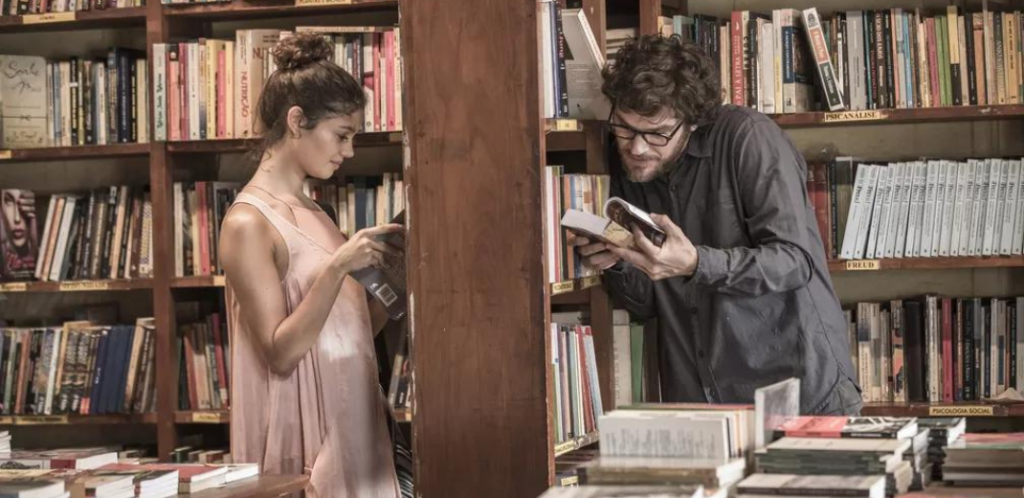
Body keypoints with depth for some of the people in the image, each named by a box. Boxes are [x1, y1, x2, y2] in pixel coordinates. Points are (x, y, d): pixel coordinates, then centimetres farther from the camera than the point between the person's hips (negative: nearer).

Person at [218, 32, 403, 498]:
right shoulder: (247, 223, -12)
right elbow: (280, 352, -17)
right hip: (303, 427, -8)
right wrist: (337, 268, -24)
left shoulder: (312, 214, 12)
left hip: (349, 420, 8)